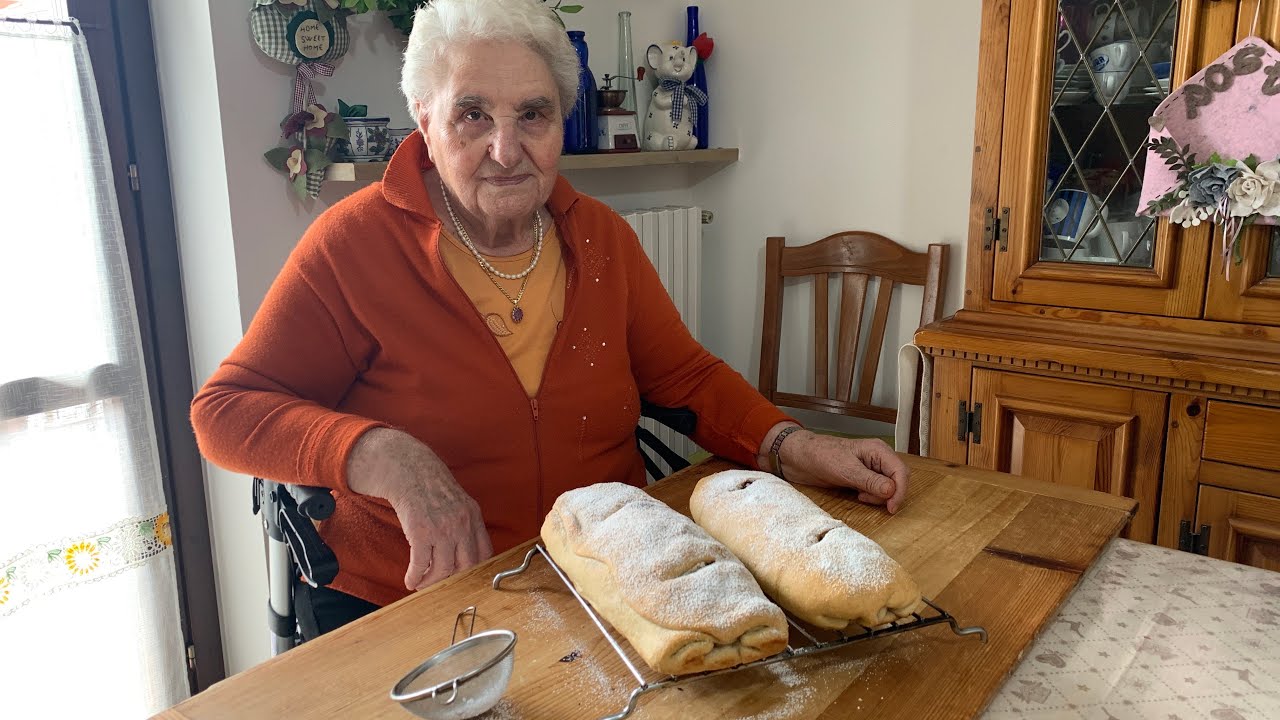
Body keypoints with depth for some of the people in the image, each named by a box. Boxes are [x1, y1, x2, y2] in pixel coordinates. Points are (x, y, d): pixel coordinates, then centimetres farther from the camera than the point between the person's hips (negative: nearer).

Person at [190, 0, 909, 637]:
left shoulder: (602, 237, 5)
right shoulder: (358, 243, -8)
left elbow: (687, 376, 10)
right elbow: (225, 410, -7)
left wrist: (794, 447, -9)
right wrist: (387, 458, -24)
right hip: (408, 610, -3)